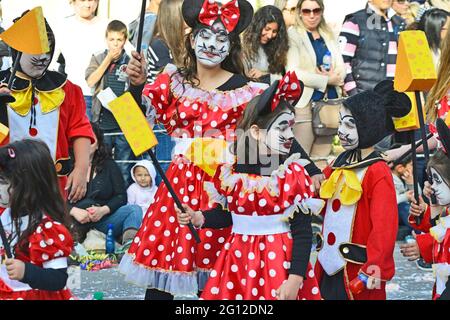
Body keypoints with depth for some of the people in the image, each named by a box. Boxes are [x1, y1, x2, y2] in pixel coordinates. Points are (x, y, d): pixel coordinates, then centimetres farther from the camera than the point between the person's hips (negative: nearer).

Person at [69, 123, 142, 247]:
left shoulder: (109, 165, 16)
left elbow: (121, 196, 8)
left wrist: (103, 210, -11)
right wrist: (73, 211, -21)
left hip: (103, 221, 2)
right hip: (76, 225, -2)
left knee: (134, 209, -21)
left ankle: (129, 246, -44)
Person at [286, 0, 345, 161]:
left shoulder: (329, 36, 16)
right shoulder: (293, 36, -1)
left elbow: (341, 69, 10)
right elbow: (293, 72, -13)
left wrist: (333, 76, -12)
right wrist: (327, 80, -12)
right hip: (305, 103, -5)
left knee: (321, 159, 7)